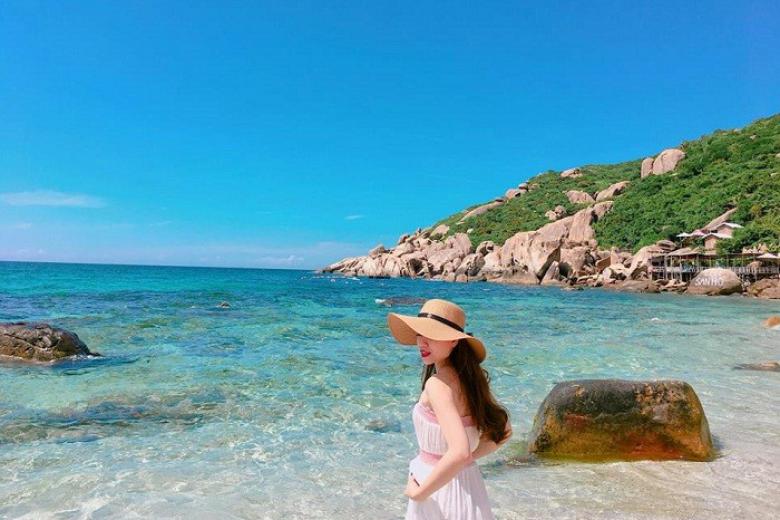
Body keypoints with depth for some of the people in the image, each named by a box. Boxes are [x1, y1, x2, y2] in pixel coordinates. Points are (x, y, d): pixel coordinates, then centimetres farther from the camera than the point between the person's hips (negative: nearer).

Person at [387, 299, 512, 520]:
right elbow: (502, 432, 9)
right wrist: (467, 459, 9)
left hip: (441, 488, -7)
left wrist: (419, 492, -22)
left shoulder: (437, 384, -24)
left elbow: (459, 452, -34)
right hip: (467, 483, 7)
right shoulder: (471, 377, -1)